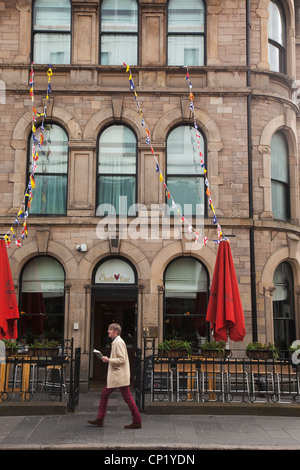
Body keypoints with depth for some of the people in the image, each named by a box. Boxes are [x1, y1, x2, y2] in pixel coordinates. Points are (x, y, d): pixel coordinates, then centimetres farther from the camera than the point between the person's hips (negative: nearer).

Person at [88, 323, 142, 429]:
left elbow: (121, 360, -21)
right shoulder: (115, 342, 16)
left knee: (127, 398, -5)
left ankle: (137, 422, 2)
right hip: (114, 376, 10)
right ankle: (99, 420, 19)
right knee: (104, 394, 11)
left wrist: (109, 360, -16)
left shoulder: (119, 342, -15)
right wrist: (108, 359, 11)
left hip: (120, 376, -10)